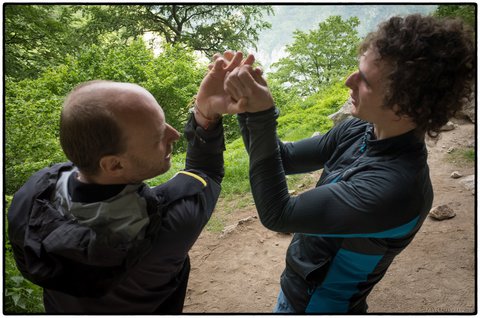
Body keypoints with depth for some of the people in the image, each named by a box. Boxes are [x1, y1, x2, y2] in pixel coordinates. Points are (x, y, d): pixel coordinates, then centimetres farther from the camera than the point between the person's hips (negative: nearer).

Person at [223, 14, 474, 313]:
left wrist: (262, 117, -35)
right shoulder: (359, 131, -13)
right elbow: (284, 159, -6)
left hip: (317, 303, -6)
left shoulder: (394, 187, -36)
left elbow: (277, 215, -31)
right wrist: (250, 107, -22)